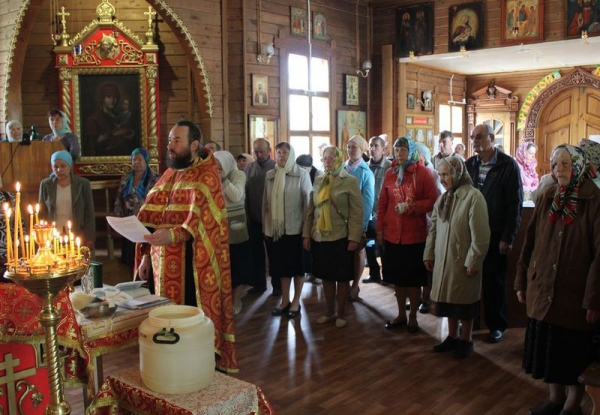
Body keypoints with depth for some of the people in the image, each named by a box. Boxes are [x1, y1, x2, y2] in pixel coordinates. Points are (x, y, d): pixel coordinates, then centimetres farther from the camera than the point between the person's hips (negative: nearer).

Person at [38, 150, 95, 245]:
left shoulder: (83, 184, -1)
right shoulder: (45, 184, 3)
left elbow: (89, 213, 1)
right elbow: (42, 213, 9)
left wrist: (89, 238, -3)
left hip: (77, 237, -1)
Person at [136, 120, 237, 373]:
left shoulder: (206, 175, -7)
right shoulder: (168, 176, 15)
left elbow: (203, 220, -21)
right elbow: (152, 218, 15)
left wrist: (173, 235, -35)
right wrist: (146, 254, 9)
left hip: (193, 265, -6)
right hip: (165, 264, 7)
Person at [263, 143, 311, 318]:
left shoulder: (302, 174, -4)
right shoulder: (270, 175, 7)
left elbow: (307, 202, -5)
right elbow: (265, 202, 8)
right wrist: (265, 226, 7)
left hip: (295, 228, -3)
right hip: (275, 229, 4)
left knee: (297, 265, 7)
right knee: (281, 265, 10)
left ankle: (296, 301, 18)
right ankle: (285, 301, 22)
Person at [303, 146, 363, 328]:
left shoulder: (350, 181, -5)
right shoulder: (318, 181, 10)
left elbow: (357, 212, -9)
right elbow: (310, 210, 11)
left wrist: (354, 238, -14)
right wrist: (306, 234, 5)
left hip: (341, 237, -4)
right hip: (319, 237, 4)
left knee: (342, 277, 7)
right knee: (326, 276, 12)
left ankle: (341, 314, 20)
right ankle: (329, 312, 26)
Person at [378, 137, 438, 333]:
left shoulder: (423, 172, -5)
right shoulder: (390, 173, 7)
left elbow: (433, 200, -8)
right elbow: (382, 203, 9)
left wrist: (411, 207, -20)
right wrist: (380, 229, 6)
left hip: (415, 235, -3)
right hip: (392, 235, 4)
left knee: (413, 278, 6)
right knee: (397, 277, 11)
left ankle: (413, 316, 21)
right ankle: (401, 315, 25)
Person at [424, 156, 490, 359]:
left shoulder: (473, 196, -15)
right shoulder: (442, 198, 8)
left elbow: (480, 234, -17)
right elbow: (433, 228, 12)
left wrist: (473, 261, -17)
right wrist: (429, 254, 10)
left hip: (463, 261, -6)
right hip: (443, 259, 6)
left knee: (464, 302, 8)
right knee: (448, 299, 15)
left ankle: (466, 340, 24)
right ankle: (452, 337, 30)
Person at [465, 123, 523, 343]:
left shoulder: (508, 165, -8)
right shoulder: (469, 164, 5)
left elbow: (515, 204, -10)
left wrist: (508, 237, -12)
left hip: (495, 235, -3)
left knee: (494, 281, 8)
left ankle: (497, 325, 23)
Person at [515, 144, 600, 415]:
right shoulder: (546, 198, 5)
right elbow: (530, 242, 8)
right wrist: (522, 282, 8)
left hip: (574, 292, -5)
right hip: (542, 289, 5)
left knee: (574, 352, 8)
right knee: (548, 348, 14)